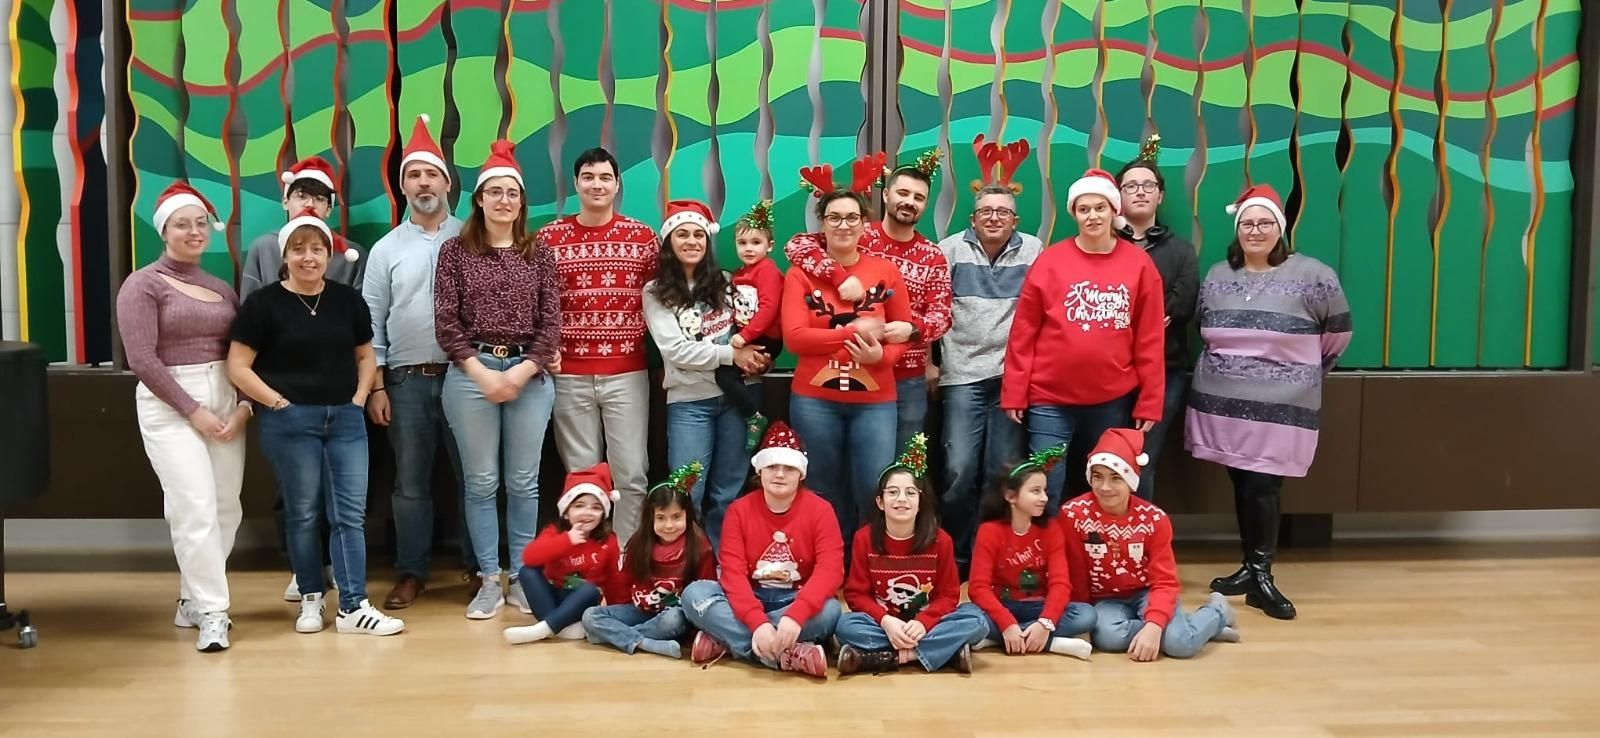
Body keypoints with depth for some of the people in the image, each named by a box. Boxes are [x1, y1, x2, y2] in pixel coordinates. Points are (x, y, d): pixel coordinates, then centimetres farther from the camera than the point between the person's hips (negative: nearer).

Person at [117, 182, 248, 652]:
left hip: (227, 402, 5)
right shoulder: (143, 284, -2)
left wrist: (244, 406, -6)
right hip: (170, 406, -5)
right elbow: (142, 360, -11)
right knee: (195, 509, -11)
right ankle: (212, 612, -2)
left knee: (226, 508, 5)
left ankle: (192, 600, 20)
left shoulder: (222, 289, 13)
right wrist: (193, 410, -14)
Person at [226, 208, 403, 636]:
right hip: (290, 422, -3)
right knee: (303, 514, 7)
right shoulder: (264, 303, -5)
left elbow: (365, 355, 17)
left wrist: (359, 398, 3)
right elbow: (238, 367, -6)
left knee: (350, 514, 1)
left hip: (345, 419, 4)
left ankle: (354, 607, 5)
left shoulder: (348, 300, 8)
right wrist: (279, 402, -10)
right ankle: (310, 599, 22)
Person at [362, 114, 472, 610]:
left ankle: (479, 567, 17)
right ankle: (411, 572, 19)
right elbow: (371, 323, 7)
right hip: (406, 381, 2)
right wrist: (376, 387, 1)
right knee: (411, 483, 8)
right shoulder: (386, 249, 7)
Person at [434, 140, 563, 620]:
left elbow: (551, 324, 2)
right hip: (470, 373, -1)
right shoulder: (455, 252, 4)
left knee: (523, 483, 6)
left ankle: (522, 578, 16)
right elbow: (446, 323, -2)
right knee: (481, 482, 4)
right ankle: (489, 580, 13)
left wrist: (520, 373, -10)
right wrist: (482, 372, -12)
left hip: (530, 376, 1)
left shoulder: (539, 256, 8)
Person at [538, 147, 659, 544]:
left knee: (631, 474, 2)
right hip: (570, 375, 0)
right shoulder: (549, 238, 4)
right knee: (581, 475, 8)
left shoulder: (643, 236, 5)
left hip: (628, 374, 0)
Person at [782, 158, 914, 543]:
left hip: (874, 401, 1)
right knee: (825, 498, 9)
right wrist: (856, 331, -15)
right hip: (814, 401, 0)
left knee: (876, 494, -3)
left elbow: (904, 332, 6)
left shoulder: (885, 271, 4)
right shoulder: (802, 273, 1)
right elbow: (794, 337, -9)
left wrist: (881, 355, -16)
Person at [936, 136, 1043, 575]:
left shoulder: (1033, 251, 5)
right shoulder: (951, 250, 6)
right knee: (959, 469, -6)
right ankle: (956, 556, 9)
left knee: (1004, 472, 4)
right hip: (962, 374, 0)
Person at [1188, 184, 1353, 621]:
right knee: (1241, 486, 7)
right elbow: (1203, 333, 22)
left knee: (1263, 488, -9)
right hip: (1223, 404, 4)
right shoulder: (1217, 277, 10)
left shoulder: (1311, 275, -4)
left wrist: (1303, 370, 13)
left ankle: (1261, 576, 1)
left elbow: (1338, 332, 5)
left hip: (1281, 408, -4)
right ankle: (1252, 567, 18)